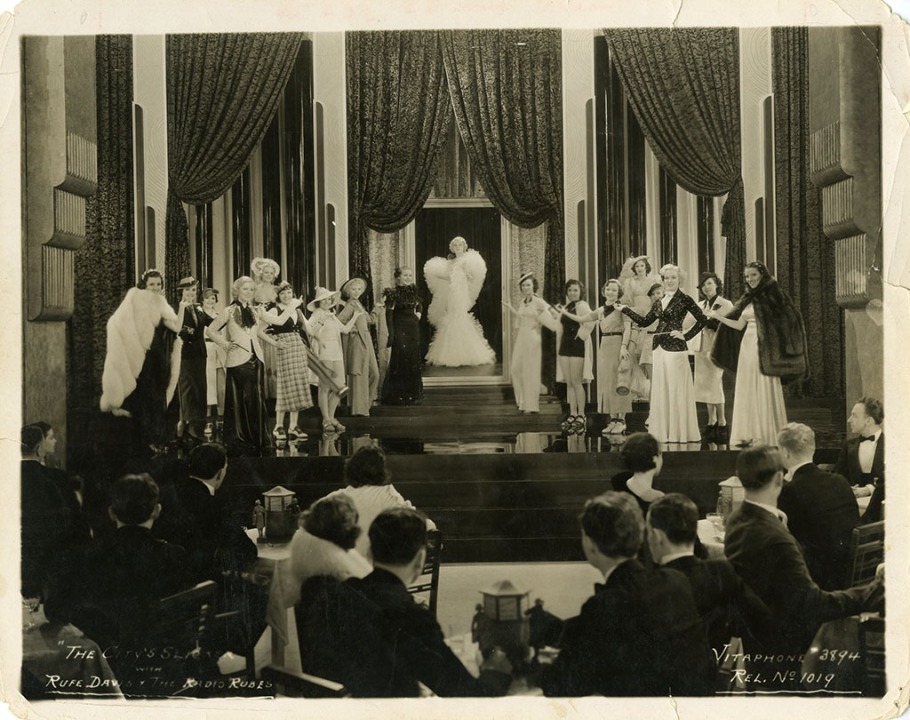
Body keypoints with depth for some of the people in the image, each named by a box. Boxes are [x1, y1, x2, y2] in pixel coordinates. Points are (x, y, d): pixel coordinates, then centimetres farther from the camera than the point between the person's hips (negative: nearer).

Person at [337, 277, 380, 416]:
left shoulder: (358, 304, 16)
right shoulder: (350, 305, -11)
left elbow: (369, 320, 24)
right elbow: (338, 321, -24)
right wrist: (352, 328, -16)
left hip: (366, 342, 9)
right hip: (356, 342, -9)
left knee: (374, 373, 10)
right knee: (359, 375, -5)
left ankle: (366, 402, 21)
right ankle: (359, 408, 1)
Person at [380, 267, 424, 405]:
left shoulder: (413, 291, 10)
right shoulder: (393, 294, -9)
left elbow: (419, 304, 29)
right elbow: (389, 313, -13)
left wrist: (419, 313, 11)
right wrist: (391, 333, -18)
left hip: (413, 329, 6)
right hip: (399, 330, -6)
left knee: (413, 360, 8)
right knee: (400, 360, -6)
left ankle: (412, 393, 18)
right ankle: (397, 395, 0)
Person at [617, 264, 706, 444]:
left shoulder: (684, 299, -4)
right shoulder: (660, 302, 14)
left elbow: (702, 319, -8)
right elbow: (645, 322, 15)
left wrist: (686, 335, -9)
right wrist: (625, 309, 16)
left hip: (675, 348, -7)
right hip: (659, 348, 7)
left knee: (677, 389, -3)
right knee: (660, 390, 8)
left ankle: (680, 431, 3)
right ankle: (663, 431, 15)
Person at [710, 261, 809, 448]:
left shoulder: (773, 295, -3)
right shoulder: (748, 299, 14)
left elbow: (787, 319, -8)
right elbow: (739, 326, 17)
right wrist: (718, 316, 11)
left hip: (764, 349, -6)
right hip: (747, 348, 6)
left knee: (765, 390, -4)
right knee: (747, 390, 5)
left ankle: (767, 435, 0)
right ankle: (749, 434, 9)